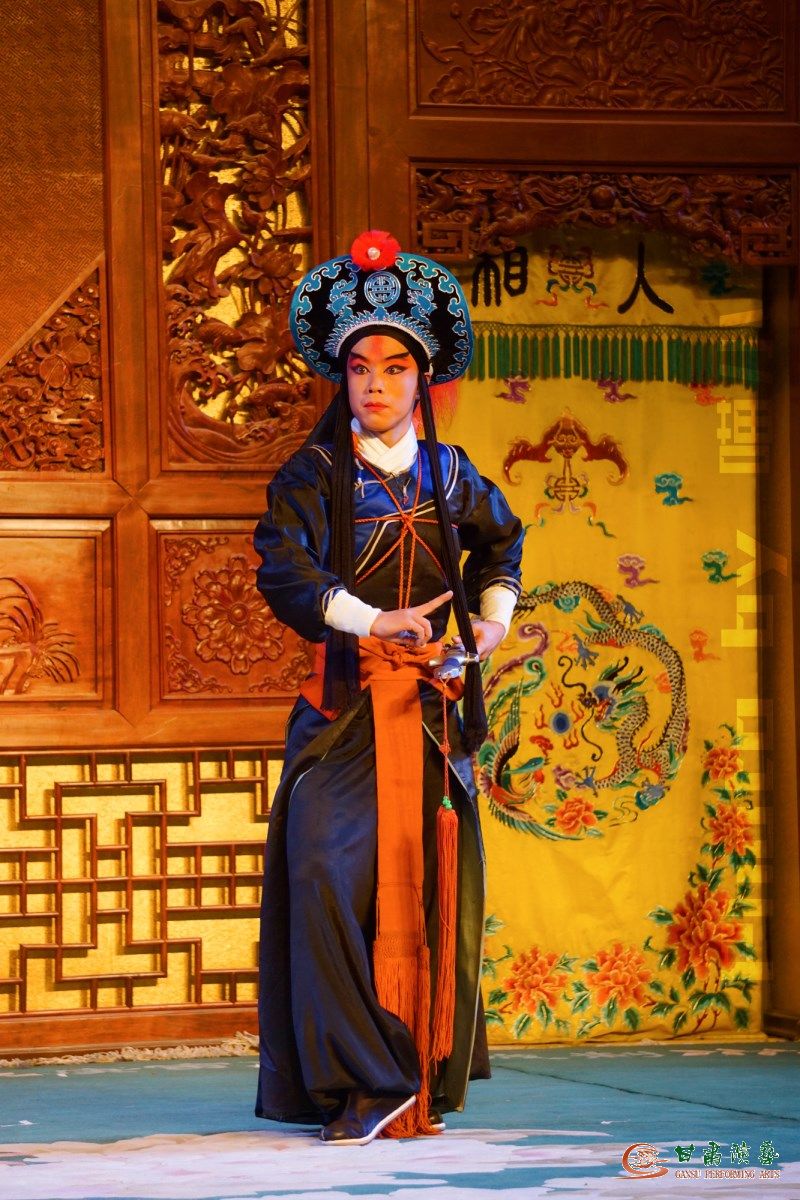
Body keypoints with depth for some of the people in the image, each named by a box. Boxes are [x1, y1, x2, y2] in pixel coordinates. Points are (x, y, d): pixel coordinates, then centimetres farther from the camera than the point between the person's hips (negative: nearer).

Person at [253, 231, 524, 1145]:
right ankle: (360, 1082, -14)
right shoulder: (316, 473, -1)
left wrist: (492, 617, 18)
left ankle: (425, 1081, 8)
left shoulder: (449, 474, 12)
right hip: (345, 703, -3)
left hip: (432, 702, 3)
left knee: (433, 882, 0)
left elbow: (501, 540, 33)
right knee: (333, 873, -16)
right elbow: (281, 566, -17)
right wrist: (376, 621, -27)